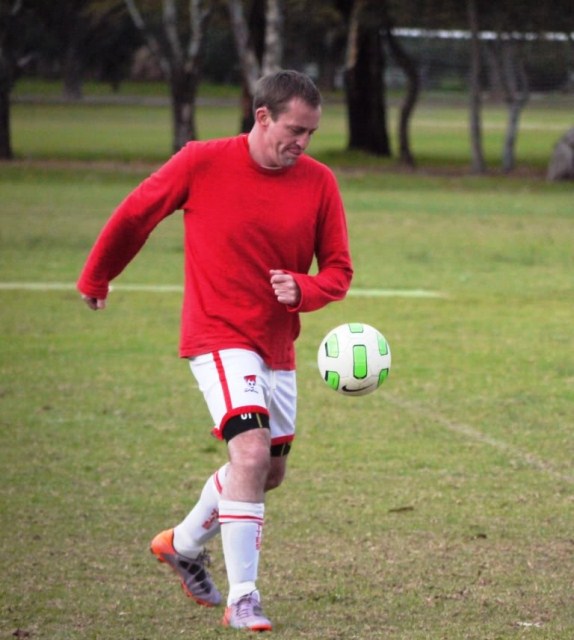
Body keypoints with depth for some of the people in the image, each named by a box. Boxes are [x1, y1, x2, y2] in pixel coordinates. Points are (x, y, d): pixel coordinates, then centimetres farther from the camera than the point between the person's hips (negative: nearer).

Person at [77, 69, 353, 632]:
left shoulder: (319, 183, -2)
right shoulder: (202, 163, -11)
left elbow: (338, 269, 3)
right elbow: (135, 214, 4)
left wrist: (303, 289, -19)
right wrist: (95, 278, 15)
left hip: (277, 345, 6)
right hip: (218, 334, -6)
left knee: (270, 471, 16)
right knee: (251, 451, -23)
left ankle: (183, 544, 41)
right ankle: (242, 597, -19)